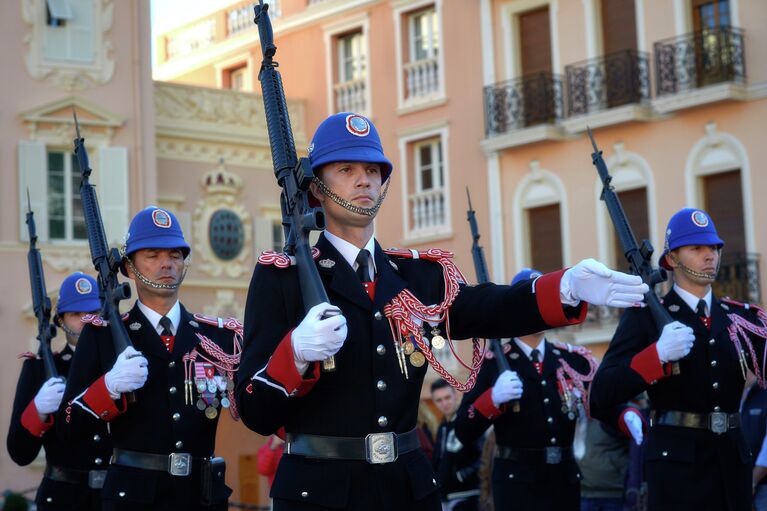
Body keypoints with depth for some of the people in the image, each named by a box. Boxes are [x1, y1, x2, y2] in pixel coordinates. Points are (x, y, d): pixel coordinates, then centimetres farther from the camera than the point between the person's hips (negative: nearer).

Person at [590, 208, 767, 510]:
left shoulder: (740, 317, 13)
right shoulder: (645, 316, -2)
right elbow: (602, 395, -11)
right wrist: (658, 354, -23)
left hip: (732, 458, 5)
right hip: (676, 461, -5)